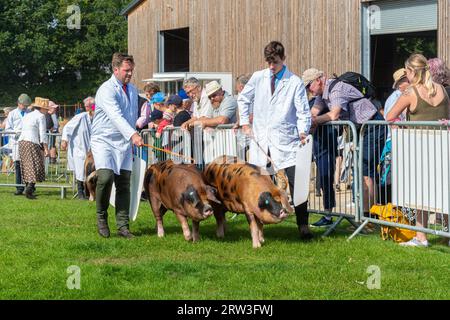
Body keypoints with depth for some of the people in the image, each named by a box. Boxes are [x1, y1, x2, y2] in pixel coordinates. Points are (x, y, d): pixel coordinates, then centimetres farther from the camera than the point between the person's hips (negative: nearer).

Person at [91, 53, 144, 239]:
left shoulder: (132, 90, 13)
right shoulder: (107, 90, -13)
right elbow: (115, 115, -28)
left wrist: (132, 137, 16)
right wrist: (133, 135, -39)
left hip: (124, 143, 7)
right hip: (104, 140, -6)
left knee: (124, 184, 0)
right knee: (105, 177, -24)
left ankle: (123, 227, 2)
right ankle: (101, 217, -2)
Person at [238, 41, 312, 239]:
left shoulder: (295, 83, -1)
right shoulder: (258, 78, 7)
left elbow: (303, 112, -3)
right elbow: (243, 99, 21)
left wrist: (303, 131, -18)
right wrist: (245, 122, 13)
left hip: (285, 140, -3)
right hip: (260, 139, 3)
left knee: (296, 183, -9)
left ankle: (303, 226, -4)